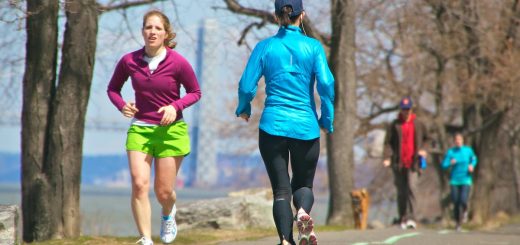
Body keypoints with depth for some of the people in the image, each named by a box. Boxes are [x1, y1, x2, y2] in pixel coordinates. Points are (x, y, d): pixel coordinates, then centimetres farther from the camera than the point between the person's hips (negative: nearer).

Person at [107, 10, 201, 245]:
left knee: (164, 192, 4)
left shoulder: (178, 63, -10)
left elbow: (195, 92, 3)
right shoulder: (129, 61, -3)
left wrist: (175, 106, -15)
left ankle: (168, 214, 42)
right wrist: (122, 105, -8)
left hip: (170, 131, -1)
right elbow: (112, 88, 12)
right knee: (139, 184, -17)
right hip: (139, 129, 1)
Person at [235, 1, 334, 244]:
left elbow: (246, 86, -1)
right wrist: (327, 119, 2)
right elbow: (326, 84, -11)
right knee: (303, 185, 16)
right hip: (306, 128, 0)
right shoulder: (313, 46, -1)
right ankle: (303, 212, -18)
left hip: (273, 126, 0)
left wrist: (243, 109, 19)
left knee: (281, 190, 6)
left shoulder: (265, 47, 1)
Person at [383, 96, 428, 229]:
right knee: (401, 192, 5)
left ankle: (411, 217, -20)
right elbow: (388, 142, 2)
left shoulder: (418, 124, 8)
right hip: (398, 164, 1)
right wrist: (387, 157, -12)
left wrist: (423, 149, 1)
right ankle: (402, 219, 13)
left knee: (412, 187, -17)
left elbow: (425, 139, 21)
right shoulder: (394, 125, 5)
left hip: (413, 163, -1)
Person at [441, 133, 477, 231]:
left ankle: (465, 210, 19)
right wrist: (450, 163, -24)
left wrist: (472, 165, -1)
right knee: (456, 202, -2)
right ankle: (457, 223, 20)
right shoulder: (450, 152, -3)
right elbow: (444, 166, -4)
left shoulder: (468, 150, 0)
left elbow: (474, 159, 19)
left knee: (463, 200, -18)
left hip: (466, 180, -1)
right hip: (455, 181, 1)